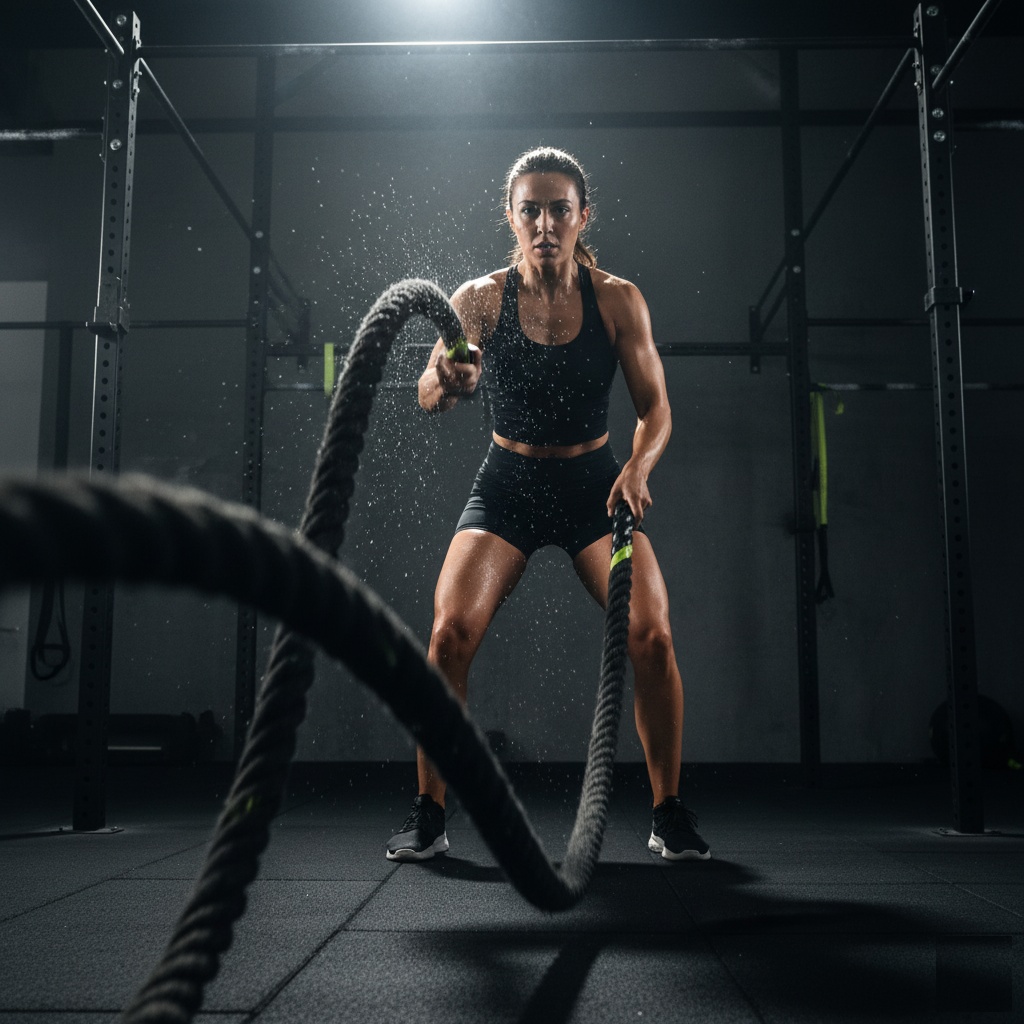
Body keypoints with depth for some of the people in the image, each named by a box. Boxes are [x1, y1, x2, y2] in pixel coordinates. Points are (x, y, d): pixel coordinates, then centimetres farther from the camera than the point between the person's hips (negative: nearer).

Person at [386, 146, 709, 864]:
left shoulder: (619, 301, -6)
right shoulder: (481, 299, -7)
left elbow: (655, 405, -5)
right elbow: (432, 396, -20)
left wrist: (639, 467, -26)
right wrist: (446, 381, -44)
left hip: (595, 483, 0)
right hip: (507, 484, 0)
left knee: (651, 635, -17)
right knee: (451, 633, -18)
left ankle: (670, 812, 3)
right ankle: (429, 813, -1)